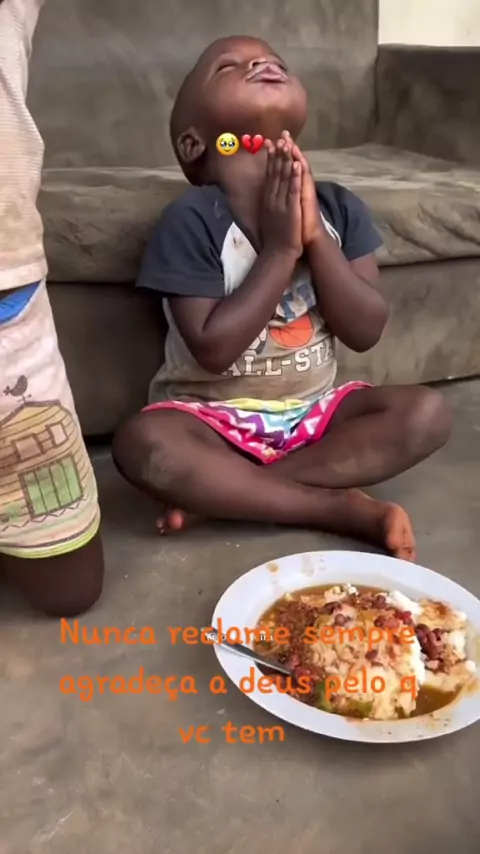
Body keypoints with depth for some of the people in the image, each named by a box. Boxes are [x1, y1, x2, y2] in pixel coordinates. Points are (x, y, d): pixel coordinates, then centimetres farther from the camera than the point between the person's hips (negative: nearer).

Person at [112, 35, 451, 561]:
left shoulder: (338, 208, -4)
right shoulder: (191, 220, -15)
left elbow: (365, 332, -9)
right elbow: (213, 350, -22)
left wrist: (315, 237, -20)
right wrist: (280, 249, -23)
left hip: (314, 411, 4)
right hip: (215, 417, -3)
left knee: (426, 413, -16)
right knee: (142, 443, -32)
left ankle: (219, 492, -19)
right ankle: (345, 510, -22)